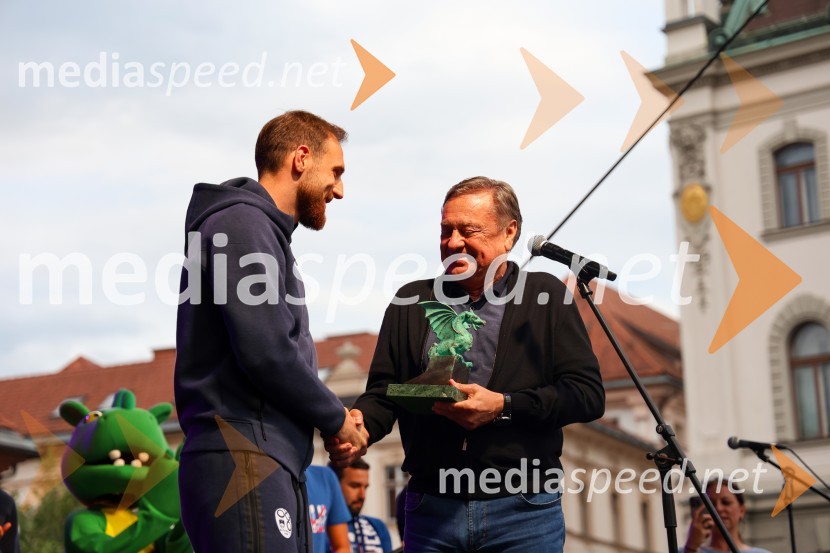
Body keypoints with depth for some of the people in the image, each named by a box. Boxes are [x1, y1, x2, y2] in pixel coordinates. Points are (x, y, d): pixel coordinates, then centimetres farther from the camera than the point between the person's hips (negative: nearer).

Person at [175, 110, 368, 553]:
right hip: (243, 464, -10)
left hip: (273, 464, 10)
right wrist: (336, 419, -4)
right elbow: (266, 354, -17)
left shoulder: (264, 230, 23)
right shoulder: (242, 223, -8)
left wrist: (330, 416, 6)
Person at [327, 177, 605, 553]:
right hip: (431, 510, 2)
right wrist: (359, 425, -13)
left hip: (523, 512, -2)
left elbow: (588, 394, -2)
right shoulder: (411, 302, 13)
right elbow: (383, 392, 10)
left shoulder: (547, 297, 5)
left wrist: (504, 406, -15)